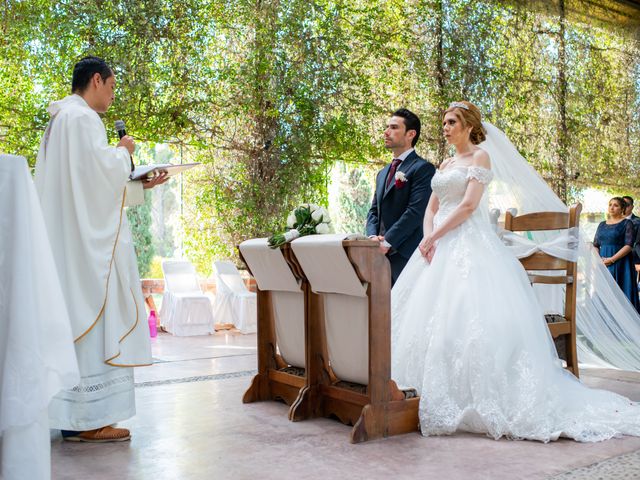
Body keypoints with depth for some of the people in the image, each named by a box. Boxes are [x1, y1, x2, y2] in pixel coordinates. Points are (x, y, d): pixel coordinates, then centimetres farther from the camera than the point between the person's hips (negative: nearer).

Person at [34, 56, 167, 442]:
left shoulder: (61, 120, 23)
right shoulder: (83, 118, -9)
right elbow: (103, 172, -19)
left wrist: (141, 186, 21)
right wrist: (123, 152, 0)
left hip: (69, 240, 10)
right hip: (89, 239, -10)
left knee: (75, 320, 9)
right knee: (93, 320, -9)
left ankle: (68, 414, 14)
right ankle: (88, 417, -6)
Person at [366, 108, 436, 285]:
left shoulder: (423, 168, -4)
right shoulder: (383, 173, 23)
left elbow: (415, 211, -13)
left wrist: (387, 242, -15)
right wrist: (373, 237, -1)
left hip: (406, 253, -7)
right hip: (381, 252, 7)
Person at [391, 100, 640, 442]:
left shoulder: (480, 157, -1)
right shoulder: (445, 165, 21)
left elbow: (468, 206, -13)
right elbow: (431, 209, 16)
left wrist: (433, 236, -14)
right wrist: (429, 238, -4)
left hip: (469, 246, -7)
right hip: (440, 248, 8)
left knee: (467, 317, -15)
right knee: (430, 316, 1)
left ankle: (479, 400, -9)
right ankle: (438, 396, 6)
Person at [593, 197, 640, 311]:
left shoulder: (627, 223, -1)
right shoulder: (602, 224, 15)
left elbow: (629, 245, -10)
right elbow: (595, 245, 15)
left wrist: (612, 259, -16)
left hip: (620, 263, -5)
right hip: (602, 264, 5)